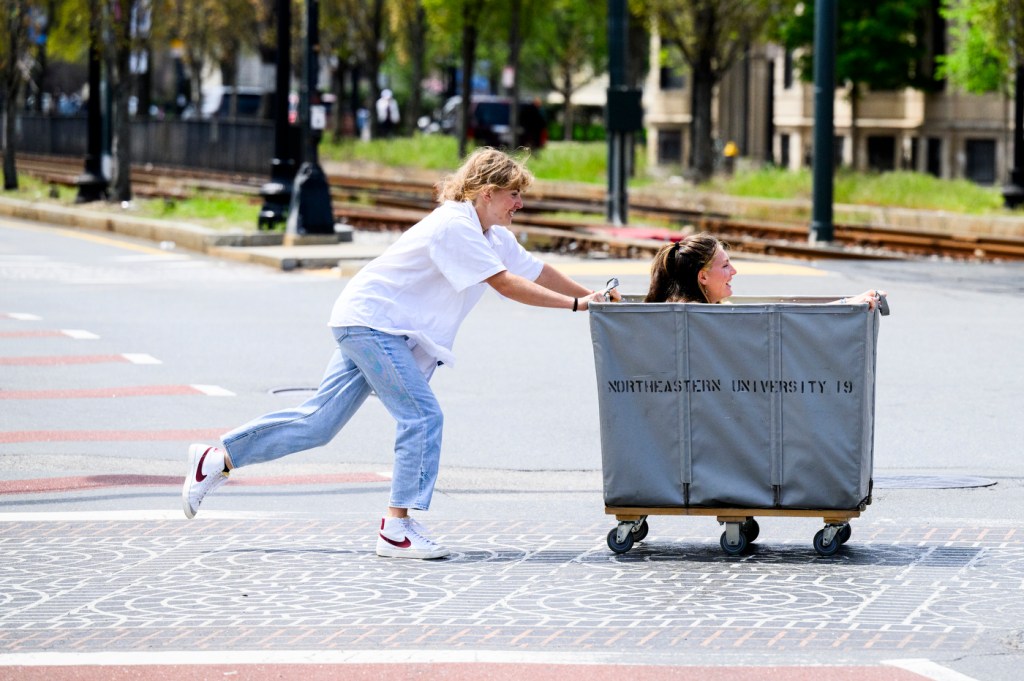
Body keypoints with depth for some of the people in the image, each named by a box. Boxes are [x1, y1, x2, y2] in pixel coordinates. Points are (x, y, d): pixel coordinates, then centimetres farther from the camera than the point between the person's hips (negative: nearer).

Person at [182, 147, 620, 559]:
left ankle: (216, 459, 15)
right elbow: (506, 284, -25)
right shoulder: (454, 227, -21)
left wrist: (592, 296, 11)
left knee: (320, 422, 8)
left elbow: (536, 272, 17)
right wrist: (575, 305, -26)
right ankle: (396, 530, -10)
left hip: (384, 330, 10)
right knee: (423, 416, -15)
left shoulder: (494, 236, 9)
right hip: (371, 319, -10)